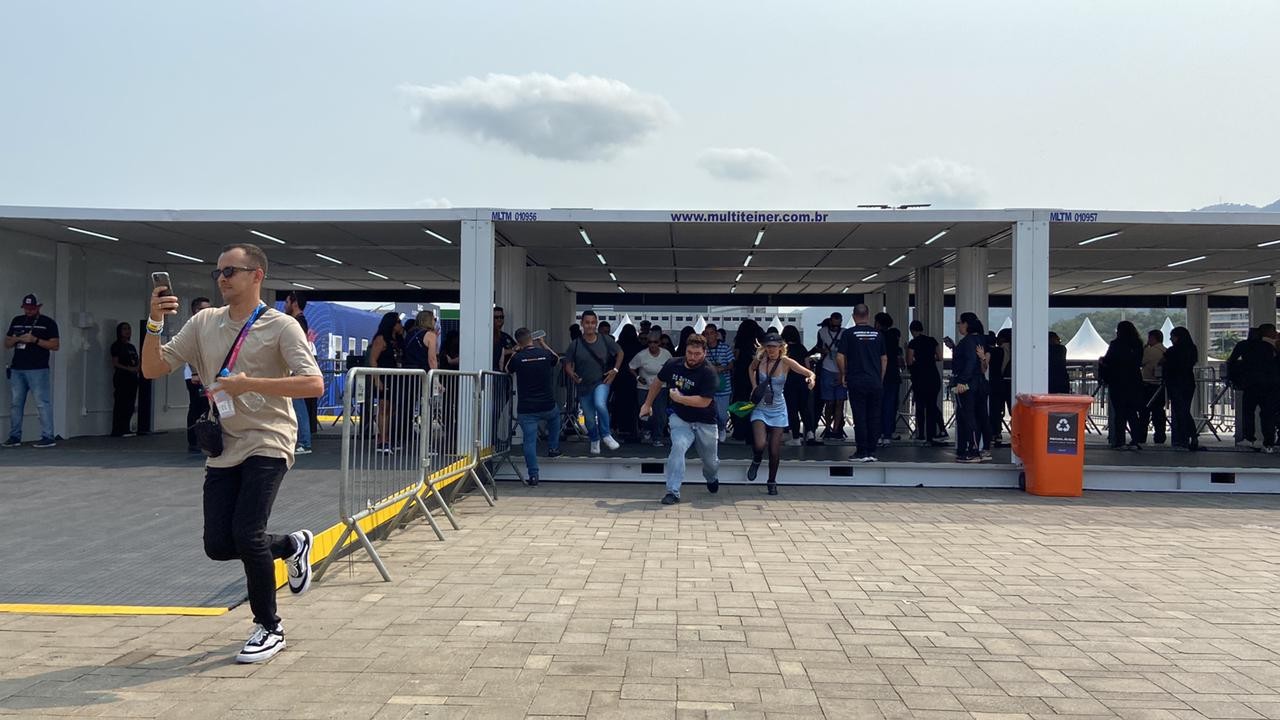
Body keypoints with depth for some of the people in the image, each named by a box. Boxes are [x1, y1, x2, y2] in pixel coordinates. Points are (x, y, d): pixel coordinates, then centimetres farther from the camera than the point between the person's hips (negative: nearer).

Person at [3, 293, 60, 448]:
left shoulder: (48, 323, 2)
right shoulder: (16, 321, 17)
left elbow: (55, 345, -4)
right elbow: (6, 344, 18)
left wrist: (35, 340, -15)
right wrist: (17, 338, -4)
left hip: (38, 370, -5)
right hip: (17, 370, 5)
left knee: (43, 403, -8)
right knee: (15, 403, 7)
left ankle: (48, 437, -9)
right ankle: (15, 437, 13)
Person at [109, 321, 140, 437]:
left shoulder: (132, 347, 19)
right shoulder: (117, 346, -2)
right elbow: (115, 363, -9)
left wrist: (136, 368, -1)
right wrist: (128, 368, -18)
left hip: (133, 378, 7)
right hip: (121, 378, -7)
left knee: (130, 405, 6)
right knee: (120, 404, -8)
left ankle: (125, 429, 12)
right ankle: (117, 431, -6)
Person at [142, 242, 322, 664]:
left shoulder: (281, 327, -6)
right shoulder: (204, 323, 9)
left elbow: (314, 384, -17)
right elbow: (153, 369, 7)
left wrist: (249, 384, -23)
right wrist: (154, 324, -9)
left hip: (267, 444, -6)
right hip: (223, 449, 6)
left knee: (246, 533, -17)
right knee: (218, 545, 2)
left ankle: (269, 629, 5)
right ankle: (292, 545, 32)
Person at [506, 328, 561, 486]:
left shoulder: (518, 358, -8)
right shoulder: (545, 354, -3)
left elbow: (507, 370, 15)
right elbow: (557, 358, 22)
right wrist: (543, 344, 33)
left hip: (526, 409, -2)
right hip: (547, 406, 2)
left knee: (529, 441, 1)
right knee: (555, 415, 35)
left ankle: (533, 476, -3)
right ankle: (552, 448, 34)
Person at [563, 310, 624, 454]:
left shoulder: (605, 340, -6)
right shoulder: (575, 345, -8)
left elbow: (620, 353, 9)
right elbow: (568, 365, 0)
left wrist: (615, 370, -1)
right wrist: (572, 375, -20)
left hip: (601, 382, -1)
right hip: (584, 386, 1)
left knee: (600, 404, -31)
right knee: (590, 419, 9)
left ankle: (606, 435, -10)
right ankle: (594, 442, 38)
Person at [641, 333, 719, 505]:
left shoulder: (709, 374, -22)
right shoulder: (673, 365, -9)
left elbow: (704, 401, -29)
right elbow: (658, 382, 10)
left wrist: (678, 398, -24)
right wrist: (647, 404, 15)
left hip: (705, 423, -1)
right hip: (680, 418, 1)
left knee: (710, 461, 15)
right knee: (678, 446, -27)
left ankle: (712, 479, 53)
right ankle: (673, 492, -22)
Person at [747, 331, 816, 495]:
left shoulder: (786, 362, -12)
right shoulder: (760, 360, -6)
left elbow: (810, 373, -19)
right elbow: (752, 368, 19)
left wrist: (811, 379, -41)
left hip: (778, 409, 0)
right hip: (760, 408, 0)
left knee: (775, 451, 2)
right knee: (759, 444, -19)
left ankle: (772, 482, 22)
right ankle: (756, 462, 15)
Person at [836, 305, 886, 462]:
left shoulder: (848, 334, -4)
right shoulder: (877, 334, 6)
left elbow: (840, 357, -8)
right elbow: (884, 358, 10)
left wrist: (843, 375, 5)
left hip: (856, 381, -3)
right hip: (875, 382, 3)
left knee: (860, 418, 0)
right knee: (874, 417, 7)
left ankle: (862, 452, 1)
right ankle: (872, 452, 10)